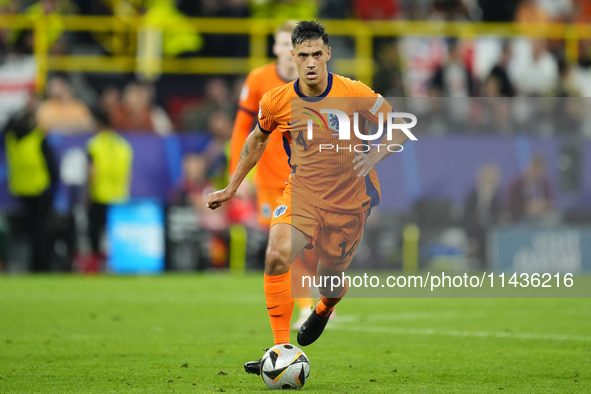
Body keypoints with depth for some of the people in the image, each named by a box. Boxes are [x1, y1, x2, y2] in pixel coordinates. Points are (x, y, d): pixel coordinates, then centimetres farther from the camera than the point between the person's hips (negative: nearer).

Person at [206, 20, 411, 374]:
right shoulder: (276, 102, -8)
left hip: (349, 199, -1)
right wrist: (232, 188, 16)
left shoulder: (355, 94, -15)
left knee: (330, 281, 7)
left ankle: (324, 309, 49)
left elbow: (400, 129, -4)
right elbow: (258, 139, 13)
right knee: (277, 256, -25)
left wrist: (374, 156, -23)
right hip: (302, 192, 1)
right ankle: (282, 351, -19)